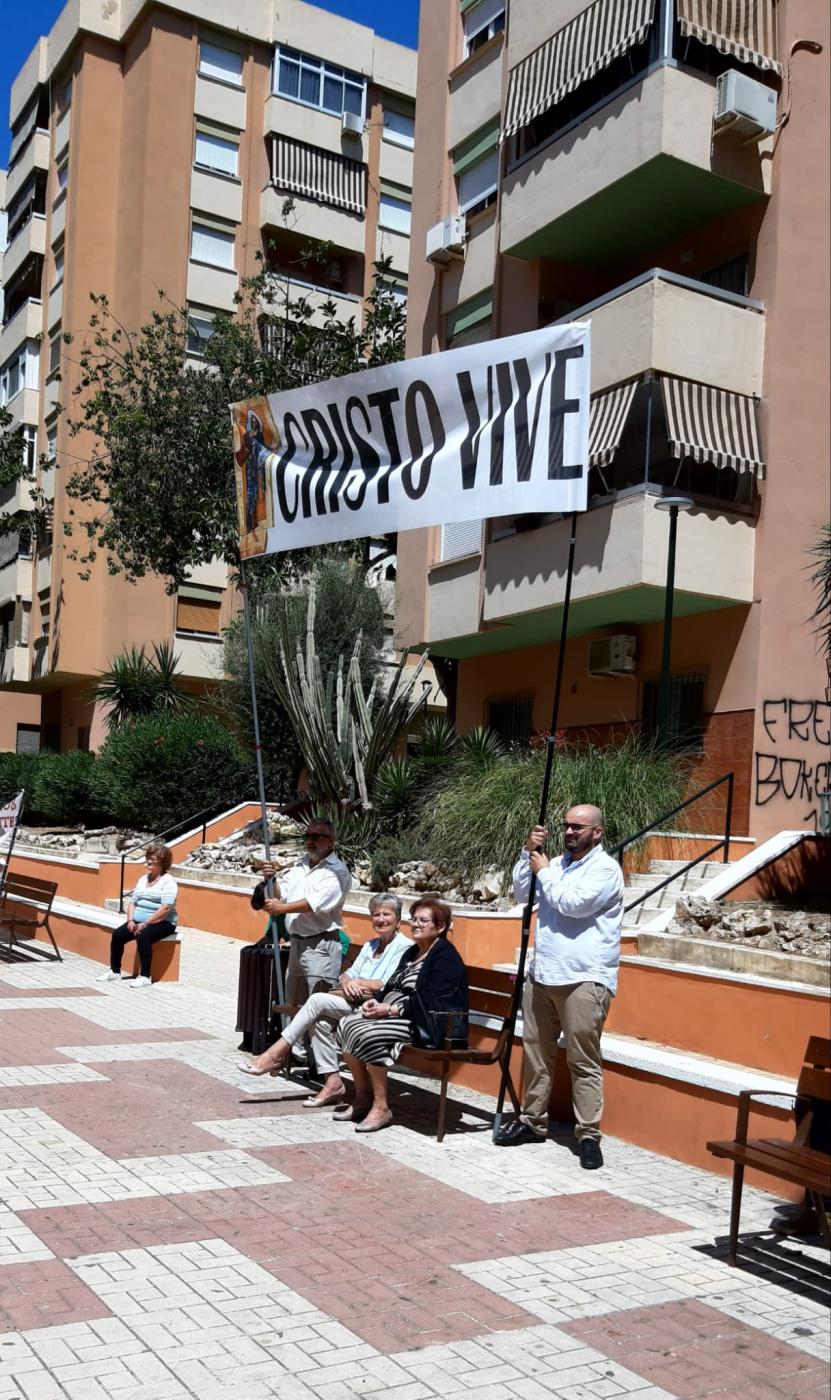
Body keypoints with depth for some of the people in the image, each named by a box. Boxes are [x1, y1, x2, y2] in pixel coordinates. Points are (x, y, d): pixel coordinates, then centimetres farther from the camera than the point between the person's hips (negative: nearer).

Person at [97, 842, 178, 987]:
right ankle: (115, 971, 0)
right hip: (139, 921, 7)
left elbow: (165, 909, -19)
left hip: (162, 923, -7)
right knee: (117, 934, -12)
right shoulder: (143, 879, 16)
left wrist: (145, 924, -21)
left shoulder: (168, 881, -9)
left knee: (143, 937, -33)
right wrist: (130, 920, -3)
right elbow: (132, 902, 15)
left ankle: (145, 976, -27)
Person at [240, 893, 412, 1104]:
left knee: (318, 1000, -21)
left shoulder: (404, 947, -2)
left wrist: (358, 983, -5)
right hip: (356, 1003, 7)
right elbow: (348, 974, 14)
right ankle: (332, 1081, -17)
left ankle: (277, 1054, -13)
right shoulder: (370, 945, 24)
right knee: (320, 1021, -23)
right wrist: (347, 982, -9)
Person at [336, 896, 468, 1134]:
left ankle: (381, 1107, -17)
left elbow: (431, 1002, -19)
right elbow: (392, 988, 20)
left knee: (367, 1034, -28)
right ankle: (363, 1098, -2)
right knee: (347, 1025, -9)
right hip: (399, 1016, 10)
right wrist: (376, 1001, -2)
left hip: (428, 1024, -9)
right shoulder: (412, 953, 21)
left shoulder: (445, 956, -9)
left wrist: (390, 1010, -21)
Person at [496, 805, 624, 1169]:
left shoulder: (605, 868, -7)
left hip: (583, 979, -7)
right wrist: (528, 852, 3)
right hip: (542, 975, 7)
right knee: (536, 1052, 13)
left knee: (584, 1061, -4)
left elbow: (572, 903, -19)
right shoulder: (556, 864, 16)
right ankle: (532, 1121, 25)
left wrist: (544, 872, -5)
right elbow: (521, 893, 14)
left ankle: (588, 1135, 2)